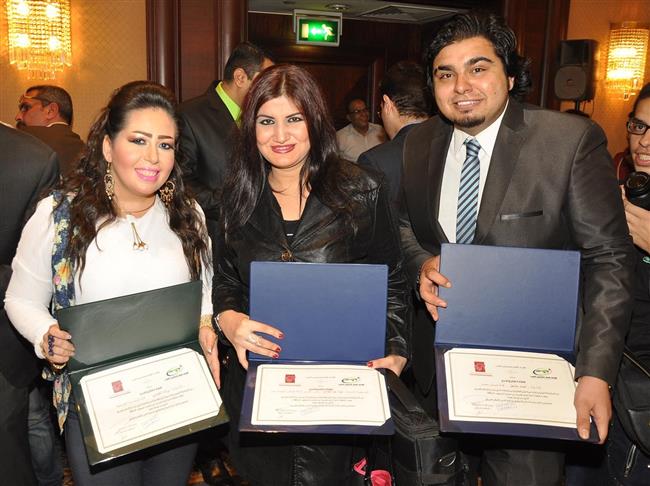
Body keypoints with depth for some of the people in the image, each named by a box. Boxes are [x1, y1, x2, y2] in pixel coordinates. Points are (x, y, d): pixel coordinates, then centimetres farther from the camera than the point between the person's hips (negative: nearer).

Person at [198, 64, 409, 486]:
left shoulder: (362, 192, -6)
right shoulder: (237, 196, 3)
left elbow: (391, 283, 1)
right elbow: (224, 279, 10)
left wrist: (395, 352, -11)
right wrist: (229, 320, -10)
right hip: (253, 375, 3)